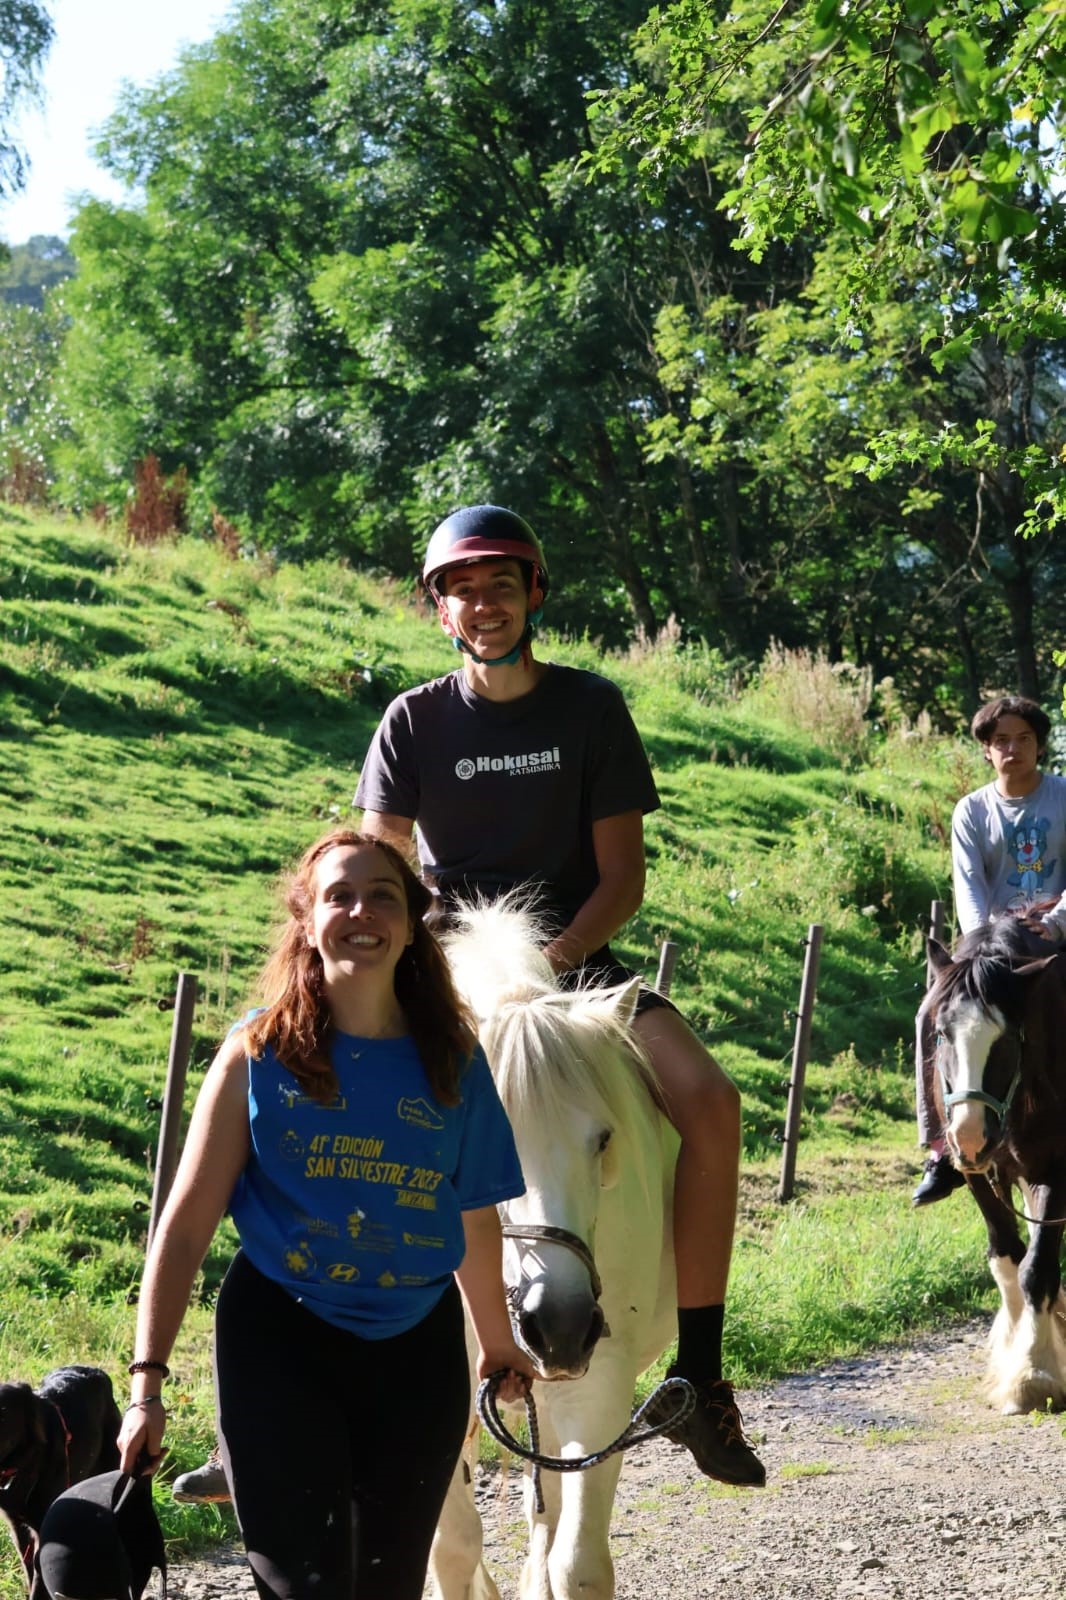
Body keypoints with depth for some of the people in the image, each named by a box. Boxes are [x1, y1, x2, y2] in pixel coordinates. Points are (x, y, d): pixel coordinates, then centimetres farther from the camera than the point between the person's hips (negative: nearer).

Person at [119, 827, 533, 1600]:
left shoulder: (453, 1063, 1)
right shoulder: (261, 1053, -6)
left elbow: (475, 1218, 14)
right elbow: (187, 1223, -6)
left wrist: (498, 1342, 24)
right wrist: (148, 1383, -11)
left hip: (418, 1350, 3)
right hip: (280, 1339, -3)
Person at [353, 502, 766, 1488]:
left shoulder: (591, 709, 3)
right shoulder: (414, 722, 3)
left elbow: (622, 874, -1)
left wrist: (558, 955, -18)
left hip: (574, 955, 0)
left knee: (709, 1102, -26)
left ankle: (700, 1377, -19)